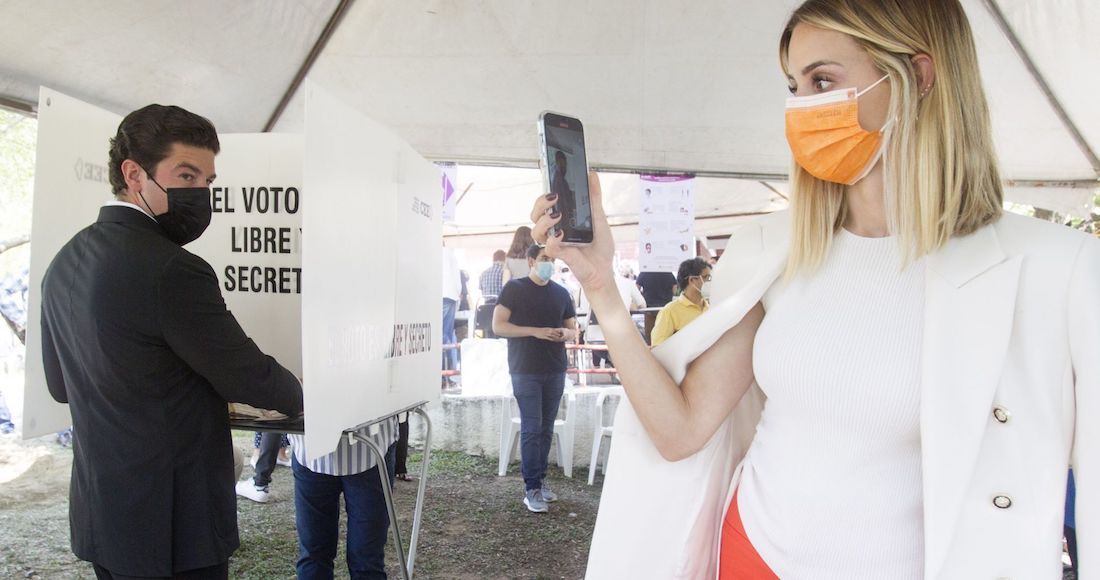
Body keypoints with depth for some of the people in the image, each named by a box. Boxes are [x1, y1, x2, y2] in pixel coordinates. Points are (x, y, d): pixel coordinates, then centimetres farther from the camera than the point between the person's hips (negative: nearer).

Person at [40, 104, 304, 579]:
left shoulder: (63, 264, 4)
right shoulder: (173, 270, -24)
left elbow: (61, 385, 15)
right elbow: (248, 376, -16)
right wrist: (304, 396, 4)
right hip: (172, 522, -8)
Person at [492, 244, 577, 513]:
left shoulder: (561, 293, 11)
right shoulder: (515, 288, -2)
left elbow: (573, 329, 16)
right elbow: (498, 326, -8)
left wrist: (566, 333, -9)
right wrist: (535, 331, -17)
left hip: (556, 371, 5)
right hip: (525, 371, -5)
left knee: (546, 429, 10)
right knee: (531, 428, -6)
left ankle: (540, 480, 21)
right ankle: (532, 489, 0)